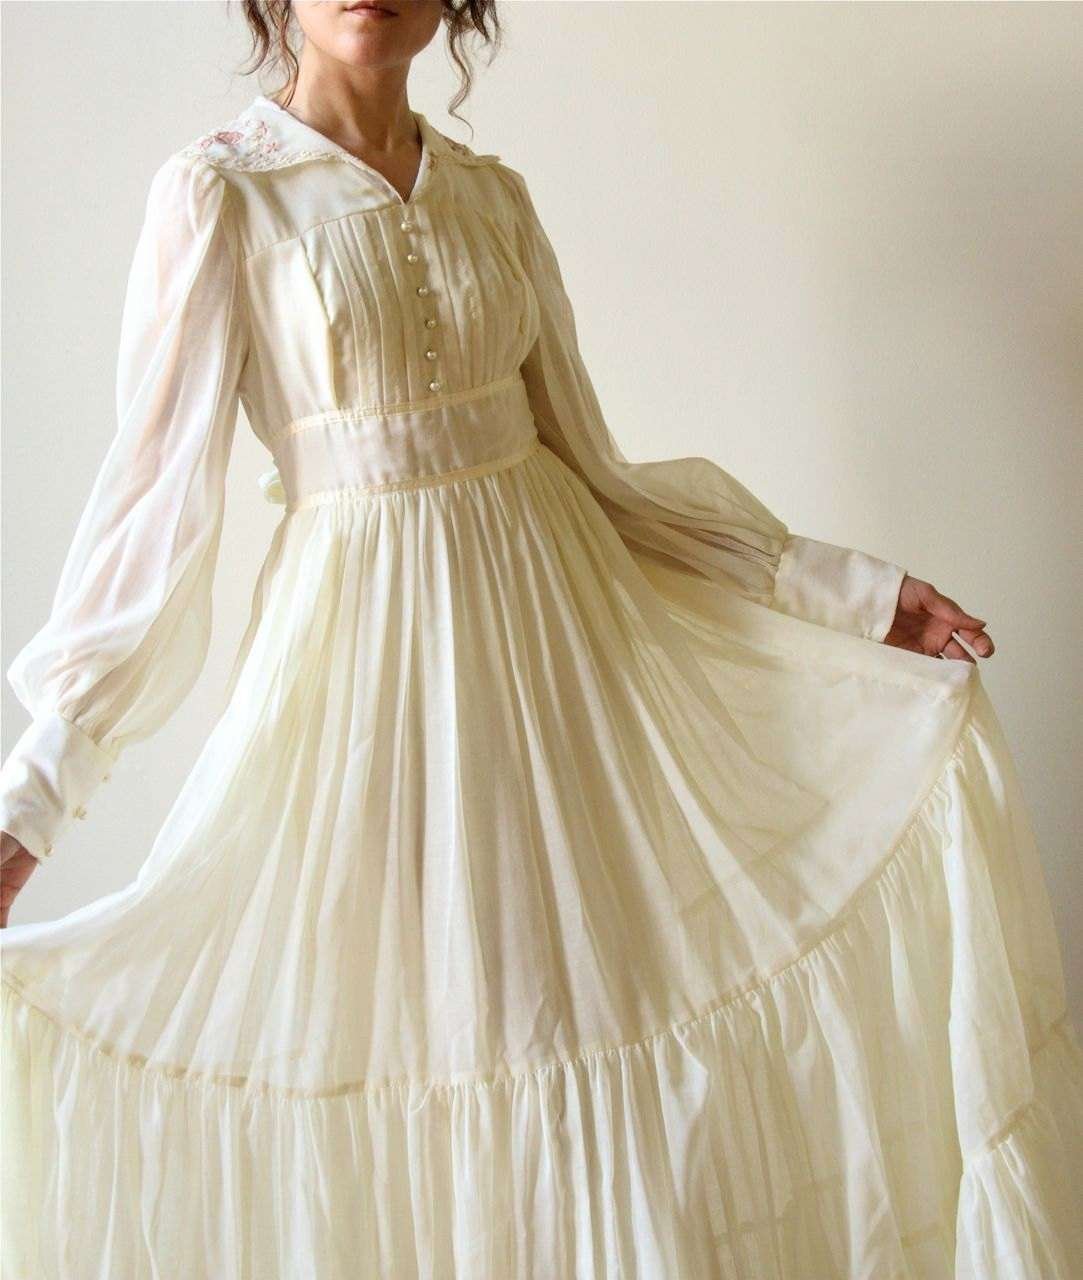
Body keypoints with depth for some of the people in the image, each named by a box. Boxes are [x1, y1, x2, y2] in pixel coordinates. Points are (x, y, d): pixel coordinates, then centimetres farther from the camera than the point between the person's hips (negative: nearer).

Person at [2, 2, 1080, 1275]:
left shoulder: (494, 196, 6)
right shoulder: (218, 189, -6)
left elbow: (591, 464, 7)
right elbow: (158, 492, -10)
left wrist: (848, 590, 4)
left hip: (556, 609, 4)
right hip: (366, 640, -4)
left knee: (586, 980, 12)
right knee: (379, 1013, 7)